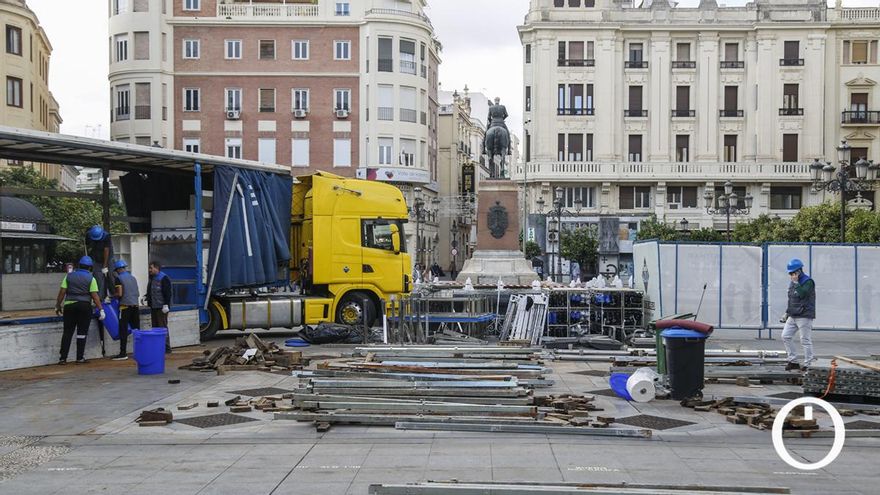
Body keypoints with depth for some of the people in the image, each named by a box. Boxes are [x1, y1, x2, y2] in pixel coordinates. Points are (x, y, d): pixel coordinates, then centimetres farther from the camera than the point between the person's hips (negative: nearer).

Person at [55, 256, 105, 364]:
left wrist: (58, 306, 12)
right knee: (82, 332, 3)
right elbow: (94, 296, -8)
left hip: (69, 305, 3)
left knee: (67, 332, 7)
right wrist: (101, 310, -7)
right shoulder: (90, 278, -1)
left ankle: (63, 358, 6)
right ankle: (80, 358, 4)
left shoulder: (69, 276, 7)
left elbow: (62, 292, 3)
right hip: (85, 306, -2)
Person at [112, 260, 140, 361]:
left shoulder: (119, 278, -5)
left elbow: (119, 294, -12)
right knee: (136, 329, 10)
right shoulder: (133, 278, 14)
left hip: (125, 306, -6)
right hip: (135, 306, 6)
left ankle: (123, 353, -5)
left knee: (123, 330, -4)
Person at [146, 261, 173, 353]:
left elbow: (167, 293, -16)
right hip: (153, 307, 9)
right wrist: (148, 301, 20)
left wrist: (166, 305, -20)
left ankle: (166, 348, -4)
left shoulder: (164, 279, -11)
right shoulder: (152, 279, 17)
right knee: (155, 327, 9)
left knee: (163, 327, -8)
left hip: (161, 308, -9)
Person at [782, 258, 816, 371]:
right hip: (792, 316, 9)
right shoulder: (792, 282, 16)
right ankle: (793, 362, 11)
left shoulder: (808, 281, -10)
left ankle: (807, 365, 2)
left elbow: (802, 294, -26)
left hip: (804, 316, -9)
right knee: (785, 336, 5)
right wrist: (787, 312, 20)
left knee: (805, 340, -4)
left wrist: (796, 282, -19)